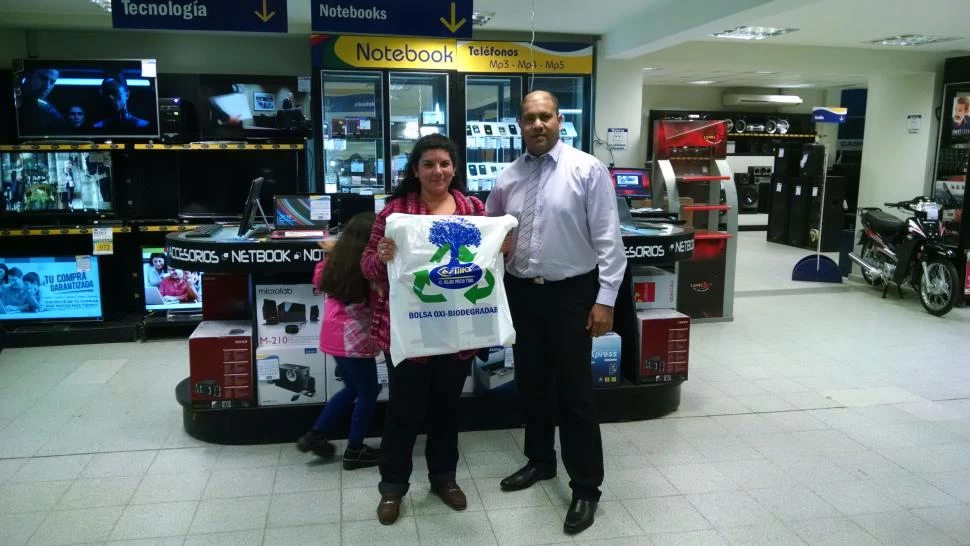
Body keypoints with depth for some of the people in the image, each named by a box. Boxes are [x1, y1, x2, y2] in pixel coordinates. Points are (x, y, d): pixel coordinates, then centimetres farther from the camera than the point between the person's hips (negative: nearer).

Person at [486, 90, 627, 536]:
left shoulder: (588, 170, -8)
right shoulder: (506, 179, 5)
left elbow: (607, 239, -10)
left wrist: (605, 298, -15)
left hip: (572, 293, -5)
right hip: (521, 293, 5)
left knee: (574, 390, 0)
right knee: (530, 383, 17)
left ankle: (586, 487, 15)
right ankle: (540, 461, 38)